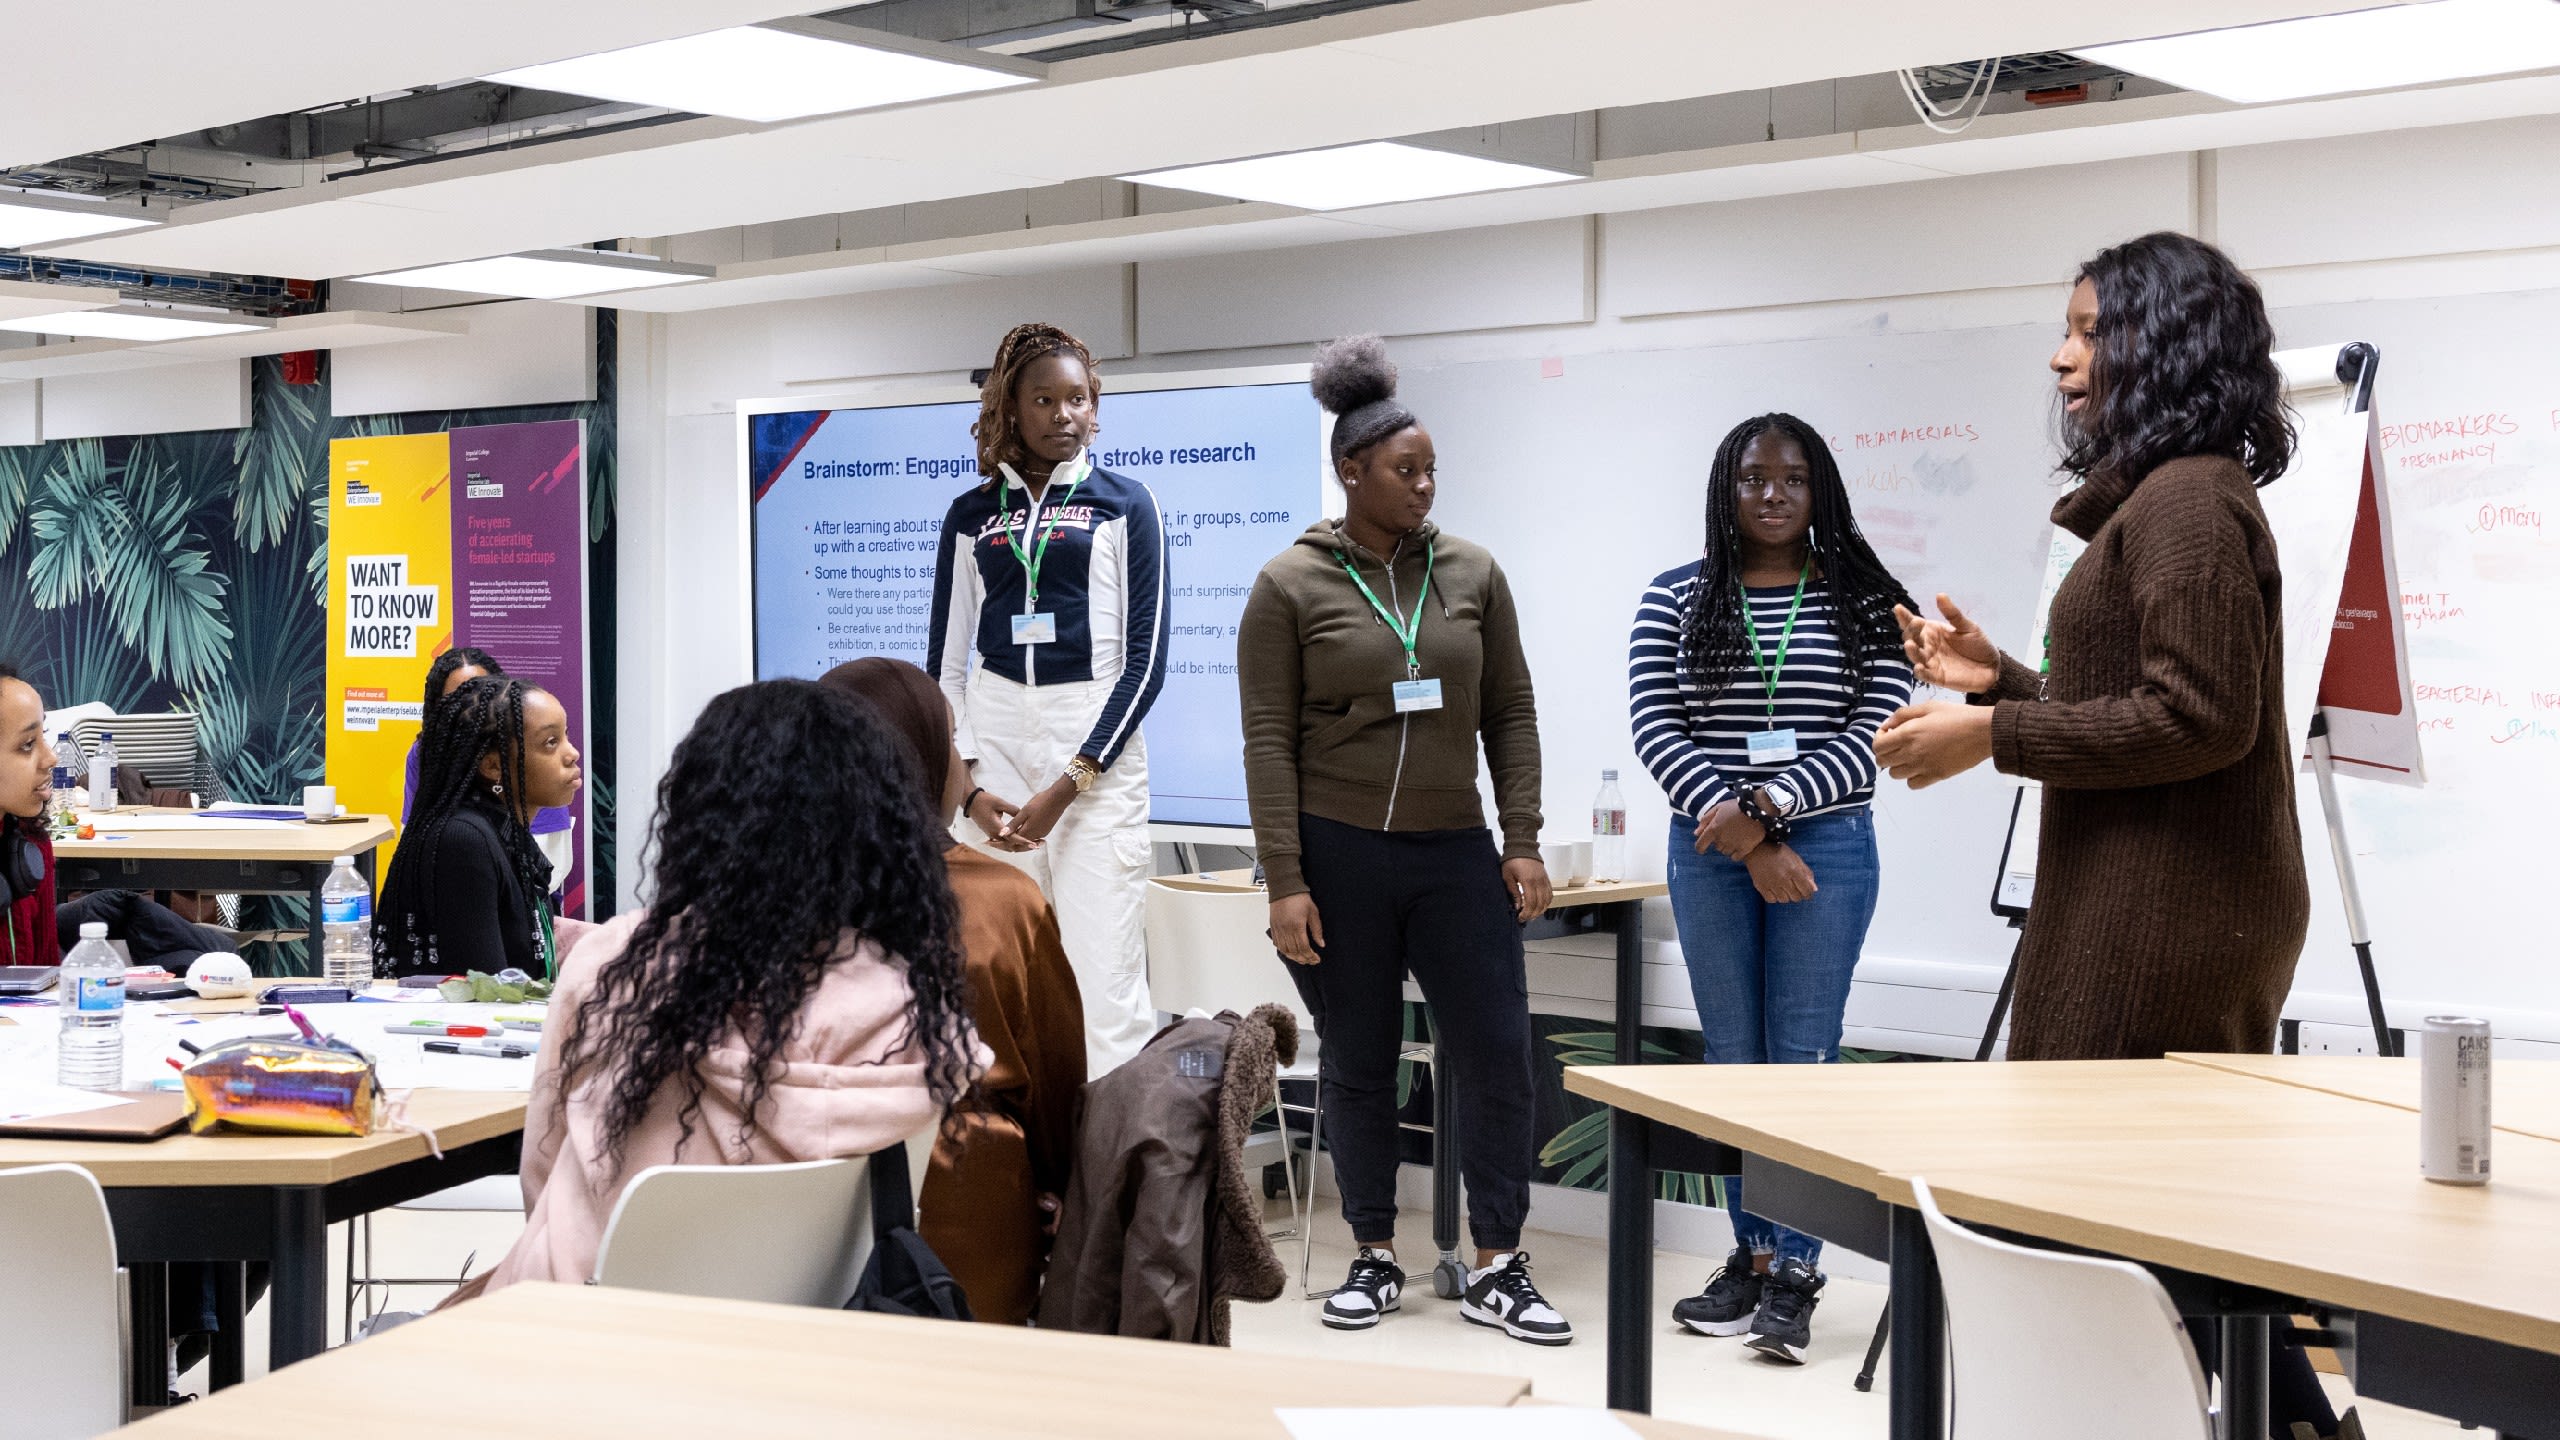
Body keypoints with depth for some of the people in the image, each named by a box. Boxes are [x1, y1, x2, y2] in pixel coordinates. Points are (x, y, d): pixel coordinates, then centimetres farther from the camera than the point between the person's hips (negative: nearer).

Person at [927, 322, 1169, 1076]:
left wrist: (1067, 785, -9)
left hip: (1096, 752, -2)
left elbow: (1145, 657, -1)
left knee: (1104, 979, -9)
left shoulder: (1123, 504, 4)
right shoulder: (972, 515, 12)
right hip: (995, 741, 3)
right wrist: (969, 788, -2)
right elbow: (945, 662, 12)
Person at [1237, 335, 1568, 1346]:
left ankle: (1497, 1268, 9)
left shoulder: (1472, 573, 6)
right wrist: (1285, 882, -11)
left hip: (1455, 855, 3)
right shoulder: (1290, 587, -3)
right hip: (1339, 855, -2)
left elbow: (1511, 714, 9)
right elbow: (1269, 741, -6)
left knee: (1497, 1056, -1)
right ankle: (1375, 1255, 23)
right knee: (1356, 1062, 8)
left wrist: (1522, 842, 1)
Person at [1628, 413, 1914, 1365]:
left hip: (1826, 849, -2)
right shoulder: (1676, 599, 5)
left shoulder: (1862, 604, 2)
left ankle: (1794, 1272, 2)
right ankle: (1751, 1255, 18)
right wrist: (1744, 841, -12)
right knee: (1733, 1058, 8)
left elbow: (1873, 734, -6)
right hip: (1710, 853, 2)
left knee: (1803, 1057, -1)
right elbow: (1656, 728, -3)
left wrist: (1769, 808, -16)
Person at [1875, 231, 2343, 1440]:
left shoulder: (2188, 500, -13)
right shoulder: (2159, 499, 18)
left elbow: (2200, 715, -20)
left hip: (2172, 919, -10)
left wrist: (1995, 734, -17)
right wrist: (2001, 681, 14)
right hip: (2145, 906, 10)